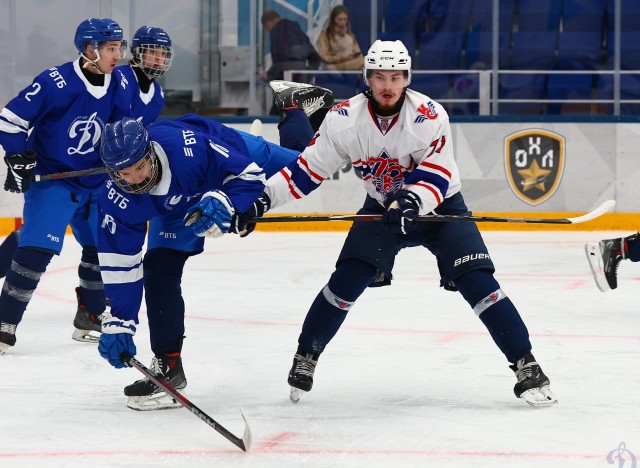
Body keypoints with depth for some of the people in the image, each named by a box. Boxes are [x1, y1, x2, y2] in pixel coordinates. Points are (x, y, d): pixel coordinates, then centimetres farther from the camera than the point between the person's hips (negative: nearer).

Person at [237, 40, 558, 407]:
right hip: (382, 208, 2)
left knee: (477, 281, -16)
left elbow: (437, 176, -27)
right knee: (347, 281, -13)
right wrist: (263, 198, -20)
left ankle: (526, 366, -10)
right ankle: (306, 358, 7)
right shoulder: (345, 119, -16)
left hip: (439, 207, -2)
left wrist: (413, 201, -47)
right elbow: (309, 169, -10)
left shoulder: (429, 116, -25)